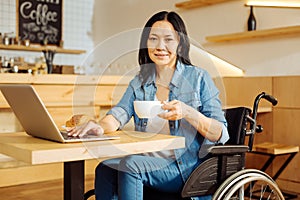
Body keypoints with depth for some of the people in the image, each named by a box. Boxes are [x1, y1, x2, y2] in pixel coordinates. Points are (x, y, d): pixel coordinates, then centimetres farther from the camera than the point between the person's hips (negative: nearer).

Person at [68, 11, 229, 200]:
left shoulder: (198, 77, -1)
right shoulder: (140, 82, 13)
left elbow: (221, 134, -6)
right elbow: (120, 113, -3)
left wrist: (188, 113, -25)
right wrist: (101, 126, -27)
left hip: (186, 168, -4)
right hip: (148, 161, 4)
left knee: (129, 165, -27)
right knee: (105, 168, -23)